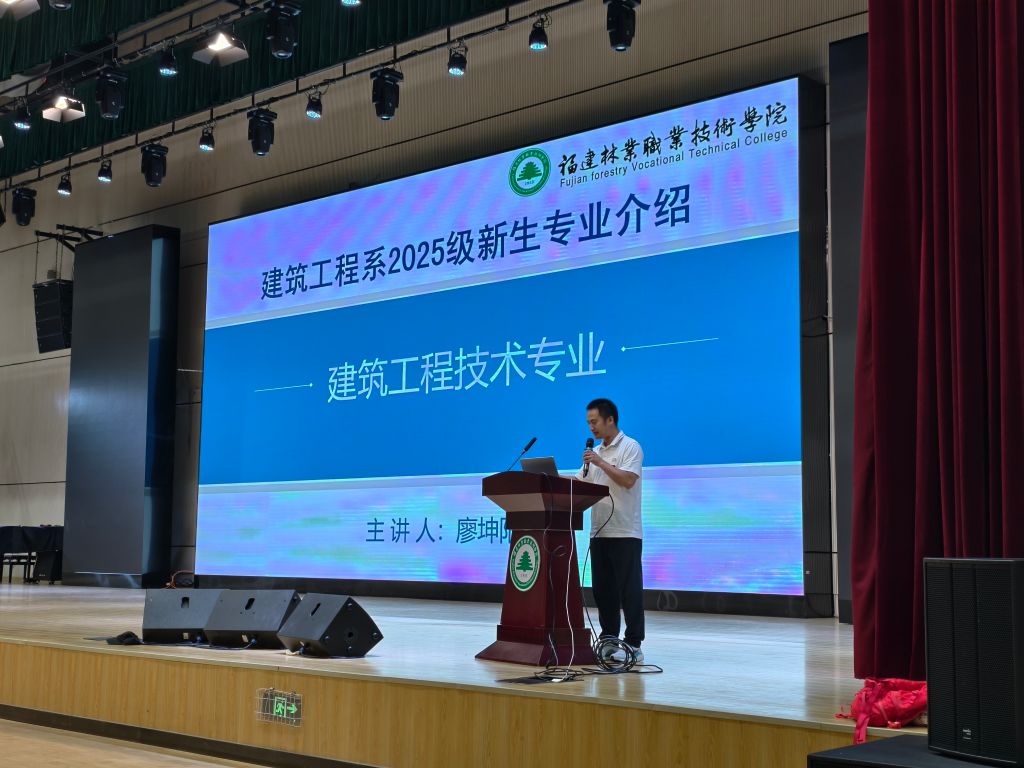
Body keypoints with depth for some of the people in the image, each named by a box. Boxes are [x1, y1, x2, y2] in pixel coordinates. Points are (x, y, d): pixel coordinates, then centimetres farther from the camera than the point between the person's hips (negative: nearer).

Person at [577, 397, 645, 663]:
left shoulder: (630, 447, -5)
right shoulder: (595, 452, 17)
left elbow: (628, 480, -18)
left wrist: (601, 463, -17)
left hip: (625, 533, -7)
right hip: (599, 532, 7)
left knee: (629, 590, -4)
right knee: (603, 589, 8)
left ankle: (633, 644, -1)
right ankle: (609, 640, 15)